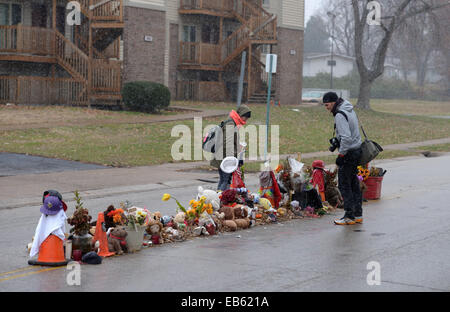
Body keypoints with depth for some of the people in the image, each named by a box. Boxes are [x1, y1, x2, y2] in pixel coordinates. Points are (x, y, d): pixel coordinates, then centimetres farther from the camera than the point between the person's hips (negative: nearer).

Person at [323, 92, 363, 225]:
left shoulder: (340, 115, -19)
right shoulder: (350, 110, 12)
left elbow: (346, 137, -26)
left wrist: (341, 155, -19)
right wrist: (336, 142, 16)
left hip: (349, 153, -10)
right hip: (357, 150, 10)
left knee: (344, 185, -3)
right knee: (353, 183, 15)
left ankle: (350, 216, 0)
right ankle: (358, 215, 20)